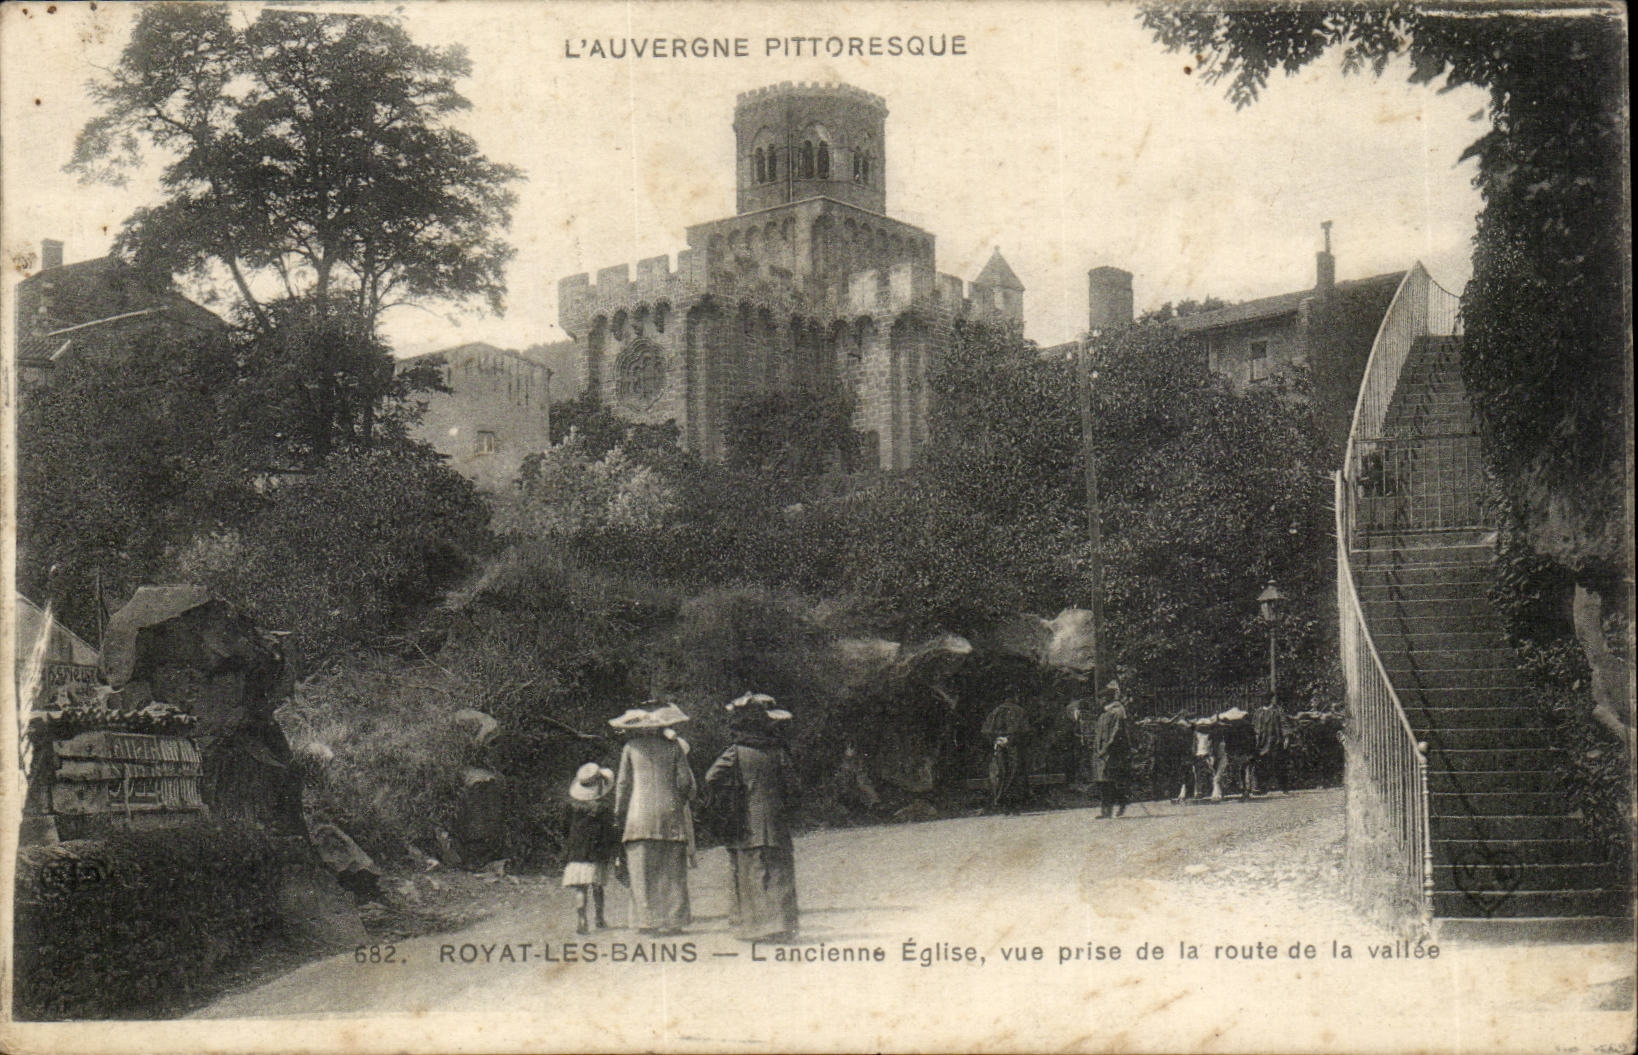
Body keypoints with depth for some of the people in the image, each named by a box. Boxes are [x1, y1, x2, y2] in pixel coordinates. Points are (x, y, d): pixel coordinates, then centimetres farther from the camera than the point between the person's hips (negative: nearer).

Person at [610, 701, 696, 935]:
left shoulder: (632, 748, 3)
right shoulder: (674, 747, 3)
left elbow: (623, 784, 4)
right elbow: (685, 782, 2)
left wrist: (620, 815, 13)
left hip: (640, 814, -1)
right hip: (670, 812, 1)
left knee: (643, 872, 1)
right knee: (671, 871, 5)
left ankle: (647, 921, -2)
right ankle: (672, 921, 3)